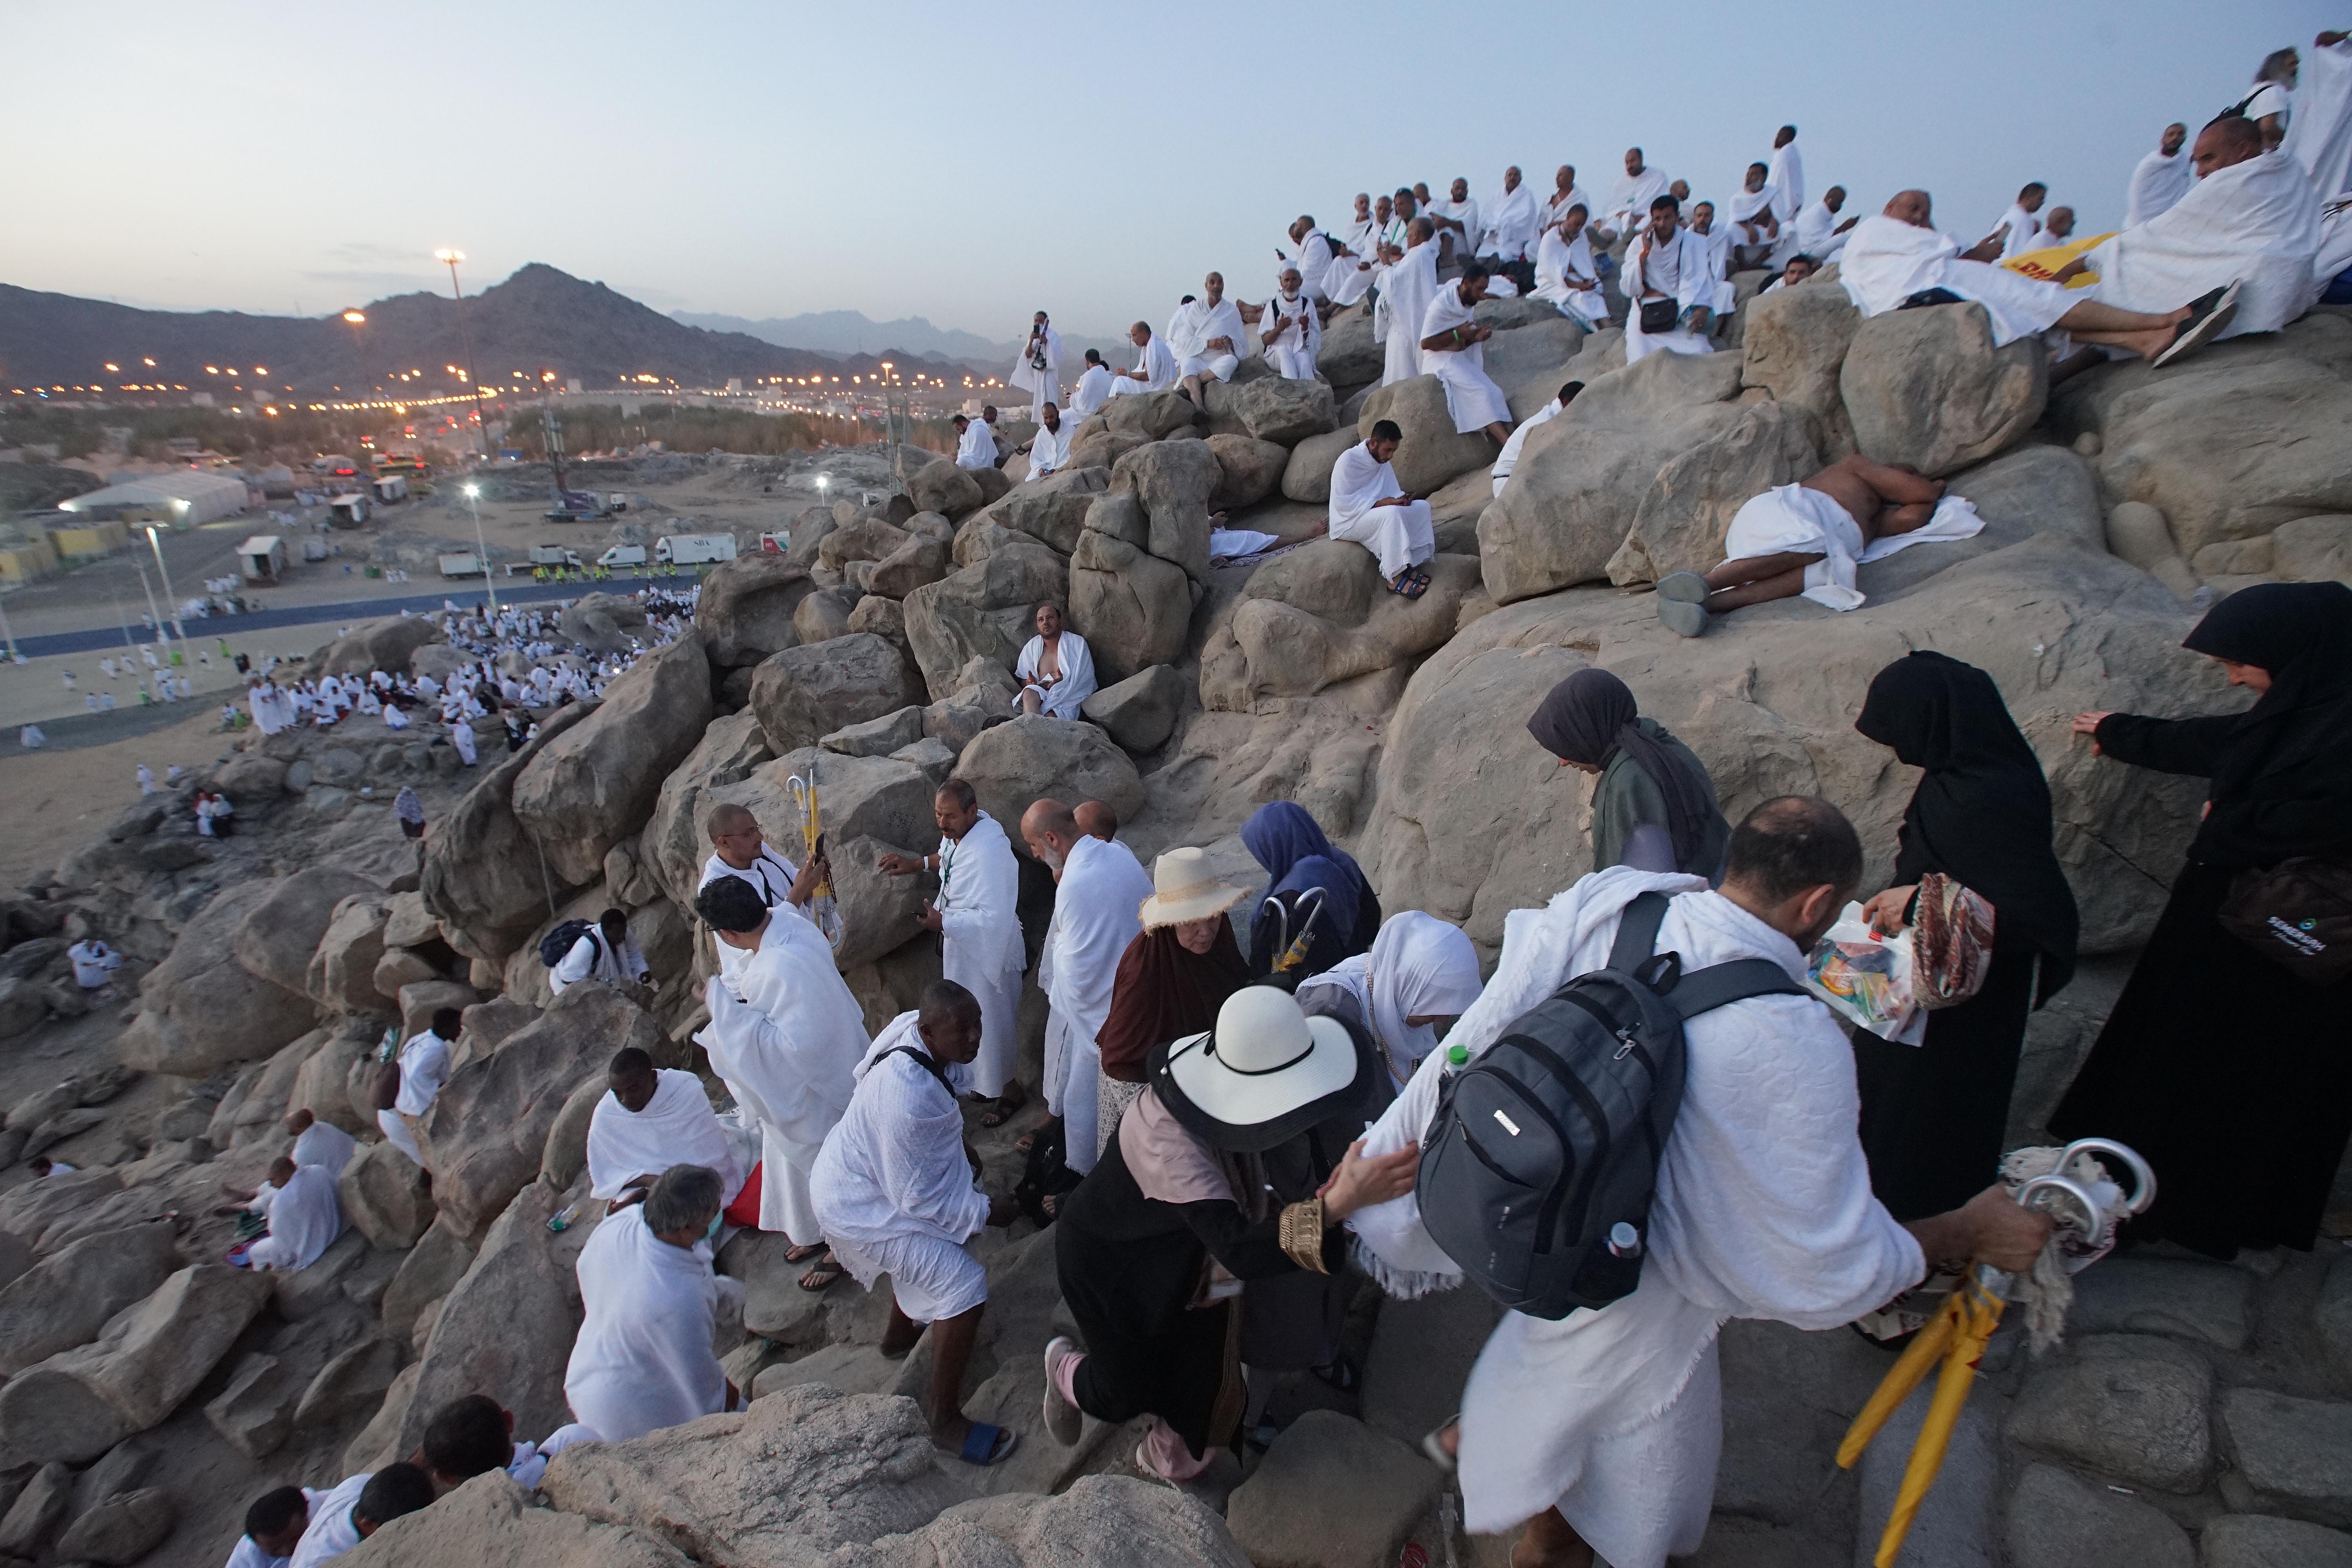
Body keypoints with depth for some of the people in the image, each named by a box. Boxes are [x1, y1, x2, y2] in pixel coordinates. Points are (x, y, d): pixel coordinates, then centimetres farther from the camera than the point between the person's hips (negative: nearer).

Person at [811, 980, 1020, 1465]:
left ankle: (900, 1334, 54)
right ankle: (944, 1421, 4)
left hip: (859, 1170, 10)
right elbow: (918, 1196, -28)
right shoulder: (909, 1099, -40)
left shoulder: (913, 1027, -14)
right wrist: (987, 1212, -16)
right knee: (965, 1286, -13)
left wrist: (962, 1154, 15)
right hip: (860, 1207, -10)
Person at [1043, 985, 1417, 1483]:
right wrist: (1336, 1204, -61)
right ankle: (1066, 1369, 46)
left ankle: (1166, 1466, 45)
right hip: (1111, 1256, -5)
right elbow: (1235, 1246, -50)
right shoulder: (1167, 1126, -43)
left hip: (1193, 1254, 6)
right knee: (1128, 1391, 11)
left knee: (1209, 1387, 13)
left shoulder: (1271, 1101, -22)